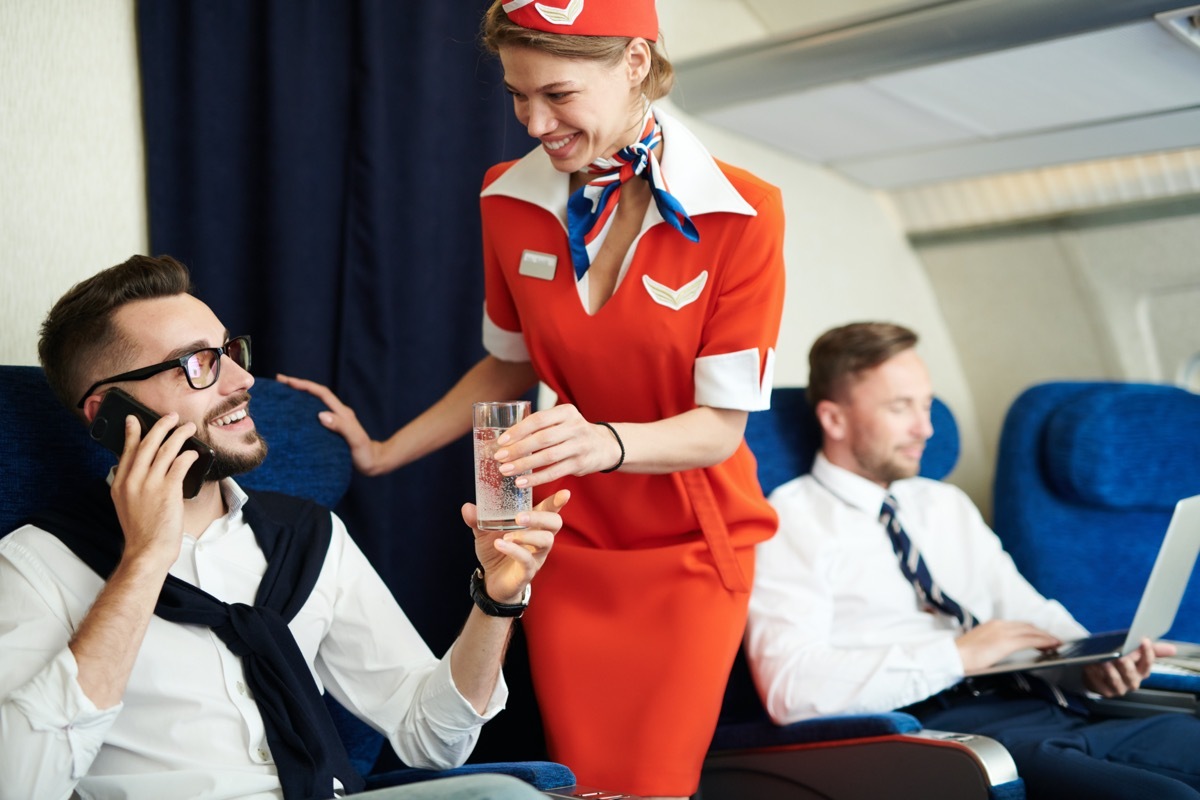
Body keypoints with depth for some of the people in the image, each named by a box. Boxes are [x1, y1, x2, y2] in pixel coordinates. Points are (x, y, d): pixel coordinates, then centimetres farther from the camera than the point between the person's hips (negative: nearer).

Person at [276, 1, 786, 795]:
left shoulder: (742, 214, -16)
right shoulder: (510, 201, -4)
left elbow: (719, 426, -16)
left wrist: (607, 442, -35)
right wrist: (383, 454, 8)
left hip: (689, 551, -2)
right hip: (567, 543, 3)